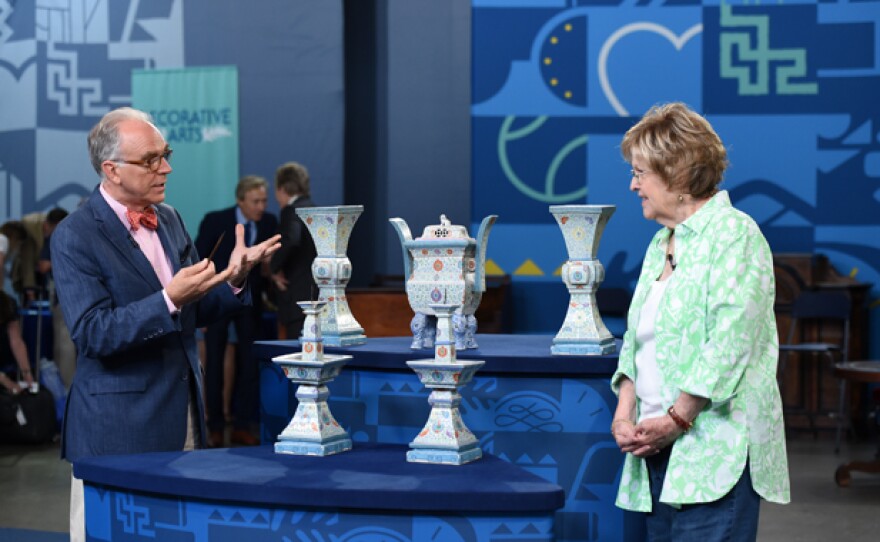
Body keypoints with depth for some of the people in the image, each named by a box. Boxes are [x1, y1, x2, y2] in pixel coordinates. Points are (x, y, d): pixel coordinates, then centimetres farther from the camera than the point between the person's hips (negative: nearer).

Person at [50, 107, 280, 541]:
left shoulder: (168, 219, 10)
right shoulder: (74, 237, -11)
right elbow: (92, 334, -19)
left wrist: (233, 278, -4)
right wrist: (169, 300, -29)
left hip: (183, 415, 6)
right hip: (118, 427, -6)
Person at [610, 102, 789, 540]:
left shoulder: (733, 234, -8)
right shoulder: (660, 243, 18)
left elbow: (729, 344, -16)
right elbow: (635, 338, 18)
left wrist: (676, 420, -15)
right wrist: (624, 412, 4)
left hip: (715, 451, -8)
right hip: (659, 449, 8)